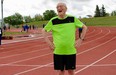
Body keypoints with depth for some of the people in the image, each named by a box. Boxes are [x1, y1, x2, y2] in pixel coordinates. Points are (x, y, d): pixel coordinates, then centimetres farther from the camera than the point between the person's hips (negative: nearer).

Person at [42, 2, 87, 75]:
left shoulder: (73, 19, -1)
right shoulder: (53, 21, -2)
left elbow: (84, 27, 9)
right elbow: (44, 30, 9)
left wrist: (80, 39, 0)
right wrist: (48, 42, -1)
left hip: (71, 51, 0)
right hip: (58, 51, 0)